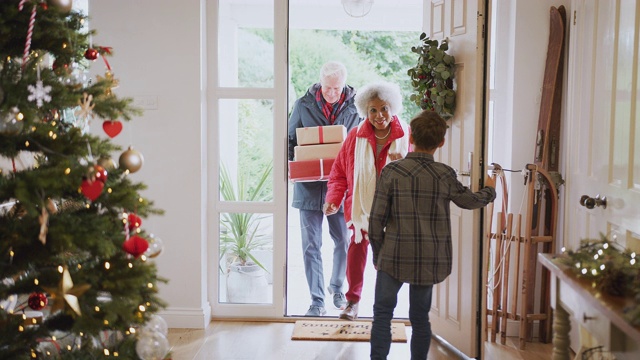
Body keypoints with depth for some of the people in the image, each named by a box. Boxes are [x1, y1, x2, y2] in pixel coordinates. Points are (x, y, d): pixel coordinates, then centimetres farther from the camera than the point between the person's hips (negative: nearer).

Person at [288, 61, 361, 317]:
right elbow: (290, 139, 10)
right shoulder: (304, 105, 2)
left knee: (343, 240, 10)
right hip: (309, 185, 0)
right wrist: (293, 165, -8)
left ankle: (337, 287, 35)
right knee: (311, 245, 1)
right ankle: (317, 300, 9)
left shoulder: (354, 106, 0)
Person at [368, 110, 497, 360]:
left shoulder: (391, 171, -9)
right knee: (420, 318, 13)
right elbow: (469, 200, 15)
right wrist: (489, 190, 37)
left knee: (382, 313, 7)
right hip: (429, 261, 2)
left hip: (394, 257, -2)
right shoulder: (445, 175, -3)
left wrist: (377, 254, 6)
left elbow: (377, 219, -8)